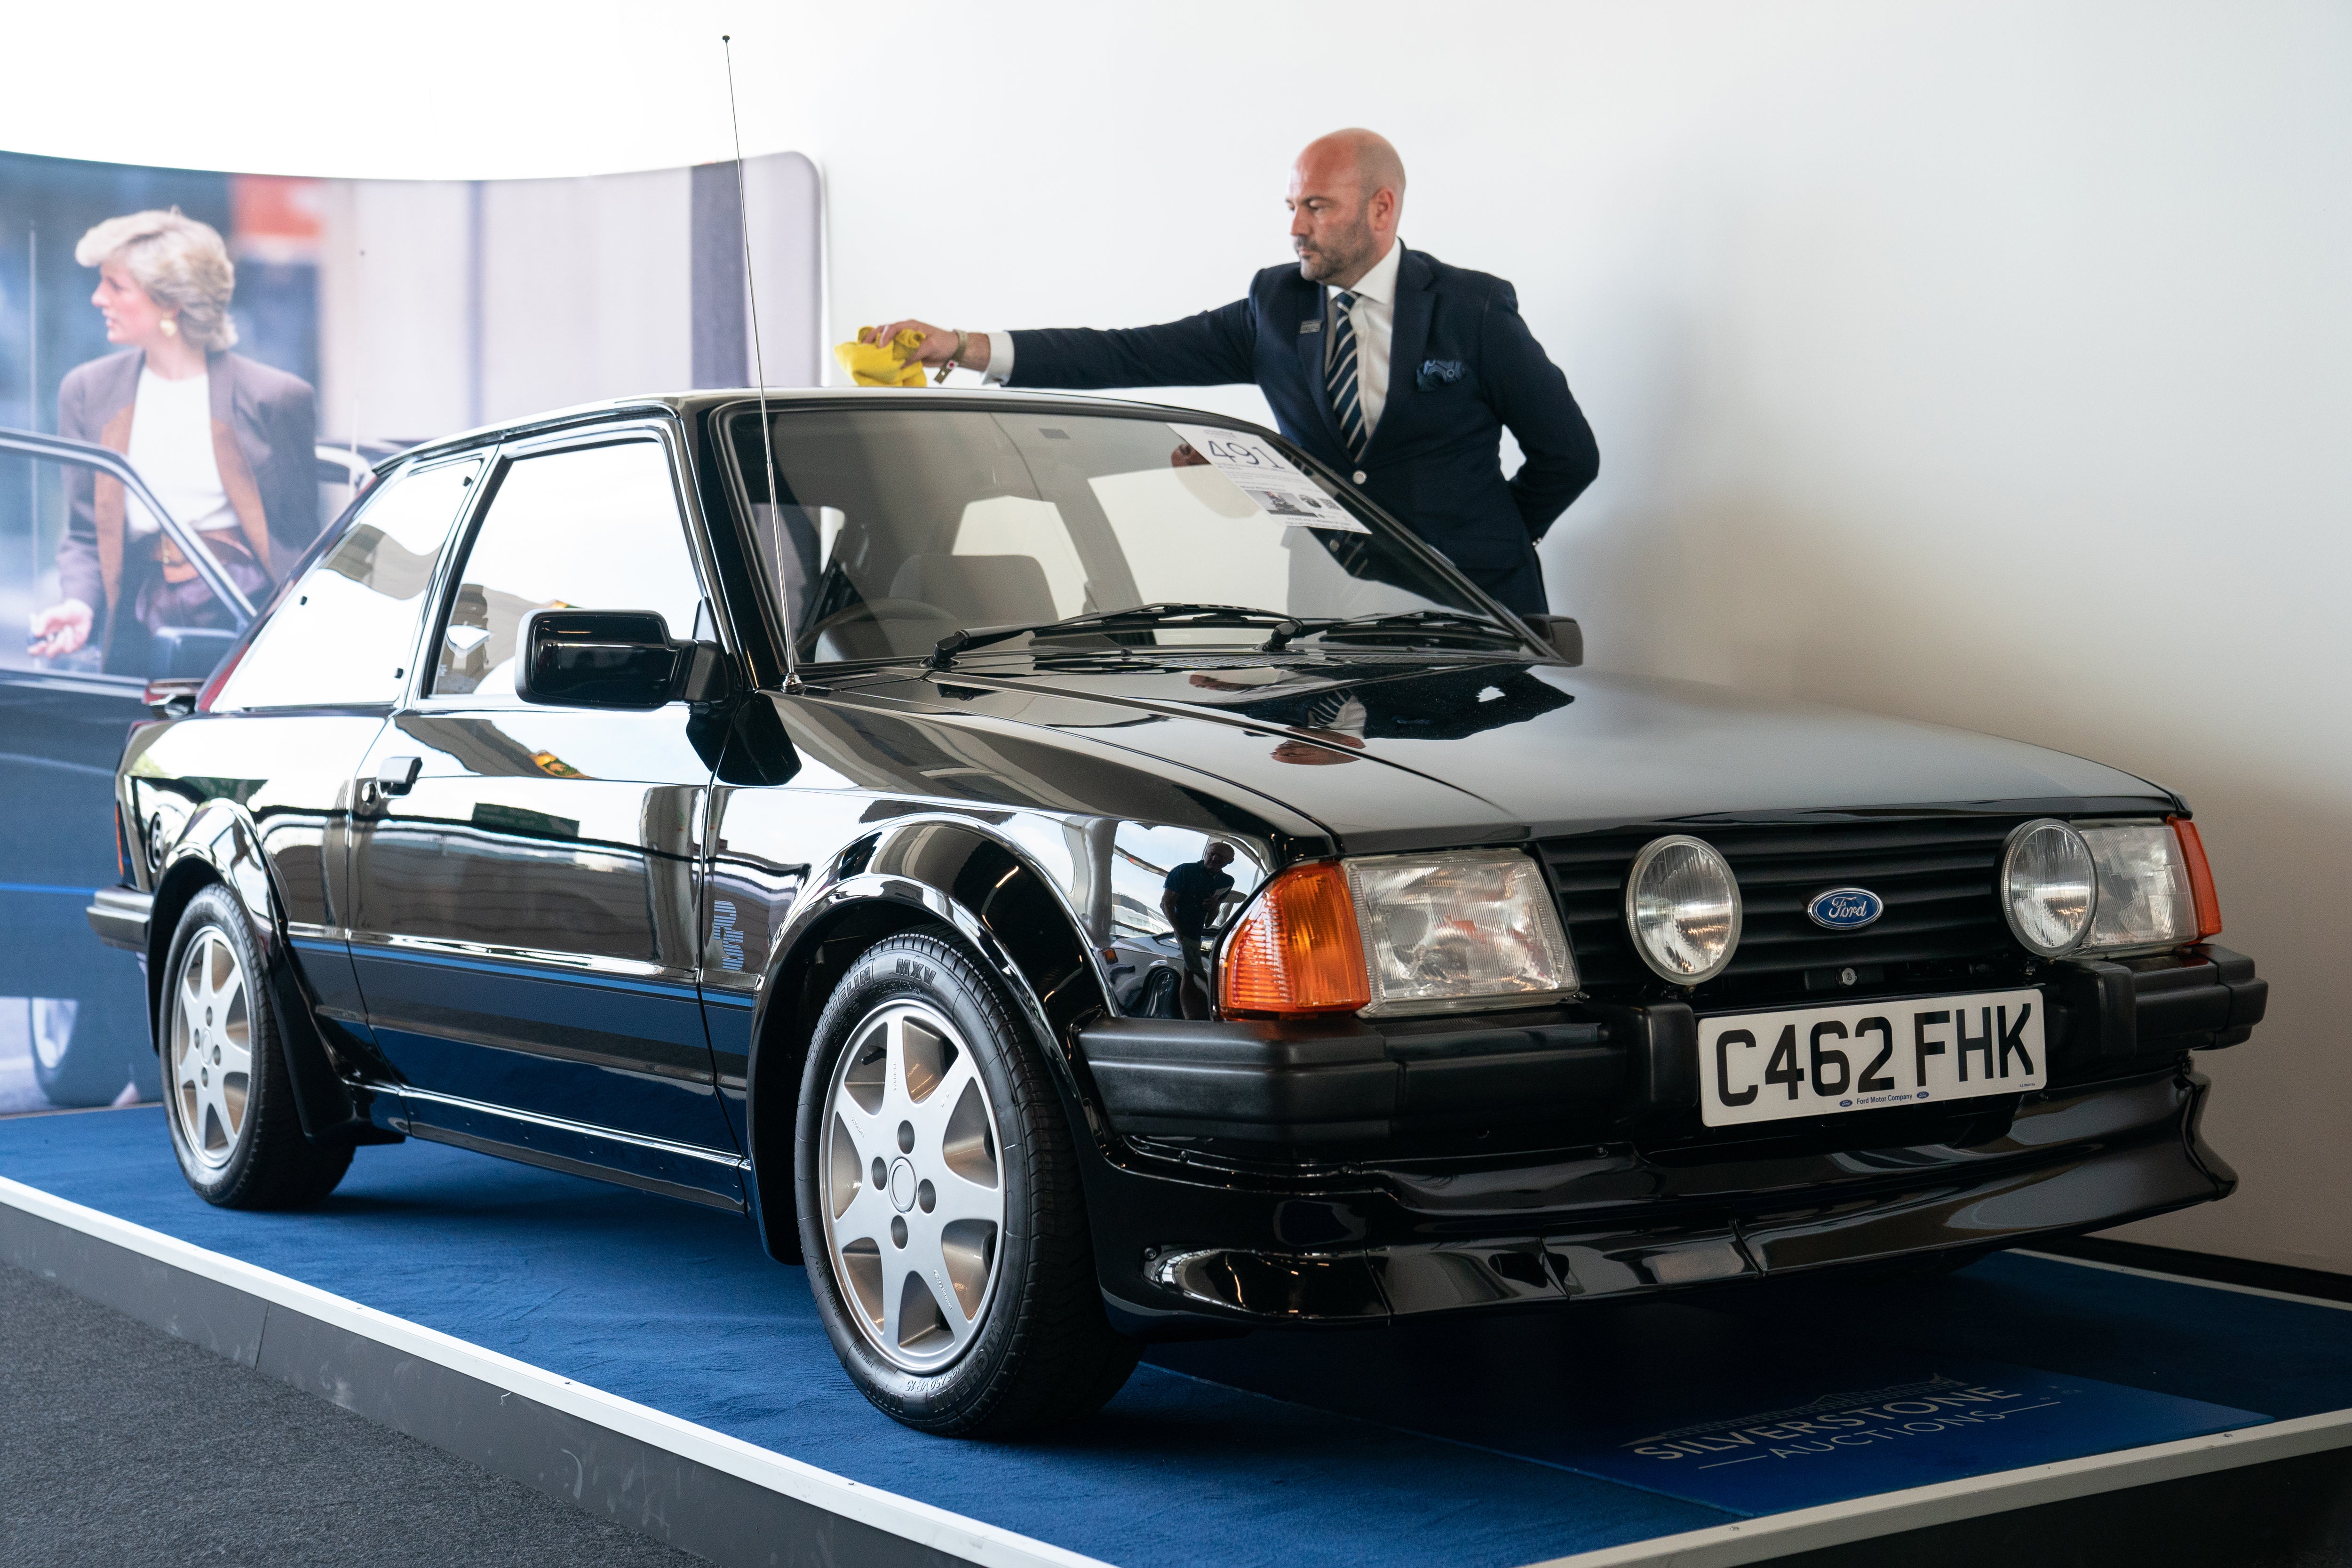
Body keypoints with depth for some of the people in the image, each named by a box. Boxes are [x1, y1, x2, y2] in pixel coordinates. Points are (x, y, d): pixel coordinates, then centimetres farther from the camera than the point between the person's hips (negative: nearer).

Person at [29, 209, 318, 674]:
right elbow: (84, 537, 15)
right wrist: (81, 604, -6)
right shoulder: (87, 391, 11)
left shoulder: (277, 398, 0)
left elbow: (299, 539, 5)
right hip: (140, 629, 3)